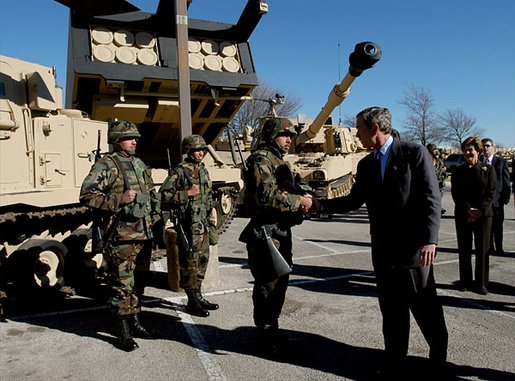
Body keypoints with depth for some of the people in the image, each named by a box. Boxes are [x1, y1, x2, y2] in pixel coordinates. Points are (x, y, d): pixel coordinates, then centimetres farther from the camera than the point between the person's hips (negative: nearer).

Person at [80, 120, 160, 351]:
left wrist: (155, 218, 15)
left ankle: (135, 323, 30)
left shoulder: (139, 164, 15)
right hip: (120, 236, -7)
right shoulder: (106, 165, -7)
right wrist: (119, 199, -22)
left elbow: (152, 193, 25)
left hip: (143, 234, 7)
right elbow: (86, 195, -15)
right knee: (122, 285, 1)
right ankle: (124, 334, 12)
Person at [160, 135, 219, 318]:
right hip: (189, 224, -8)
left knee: (202, 260, 14)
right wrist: (187, 194, -21)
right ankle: (192, 302, 9)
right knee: (189, 262, -2)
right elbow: (164, 194, -15)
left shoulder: (203, 170, 14)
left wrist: (210, 213, 17)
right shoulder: (180, 171, -9)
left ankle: (198, 297, 27)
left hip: (203, 223, 8)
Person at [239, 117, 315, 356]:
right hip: (266, 234, -10)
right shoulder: (261, 160, -12)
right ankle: (266, 338, 14)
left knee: (279, 284, 18)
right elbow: (268, 195, -25)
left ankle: (272, 330, 33)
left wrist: (302, 201, 1)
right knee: (268, 287, -1)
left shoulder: (278, 161, 20)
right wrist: (299, 201, -17)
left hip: (282, 233, 10)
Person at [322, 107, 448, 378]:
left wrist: (429, 239, -19)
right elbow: (354, 201, 16)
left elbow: (431, 198, -11)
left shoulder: (414, 153, -7)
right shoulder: (366, 165, 10)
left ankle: (438, 358, 34)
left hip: (413, 246, -5)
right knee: (391, 310, 13)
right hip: (383, 248, 5)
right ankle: (394, 364, 28)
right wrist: (320, 204, 10)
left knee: (425, 306, 9)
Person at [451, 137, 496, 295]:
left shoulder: (488, 169, 2)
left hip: (483, 215, -1)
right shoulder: (458, 171, 5)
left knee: (482, 249, 4)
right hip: (462, 215, 1)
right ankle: (465, 281, 16)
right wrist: (469, 209, -14)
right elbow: (456, 193, -2)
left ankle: (481, 283, 14)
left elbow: (491, 193, -3)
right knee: (464, 250, 6)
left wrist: (479, 211, -14)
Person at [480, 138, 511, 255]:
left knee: (497, 224, 5)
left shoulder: (501, 162, 2)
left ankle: (499, 247, 15)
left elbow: (506, 181, 3)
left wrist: (506, 196, -3)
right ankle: (490, 247, 19)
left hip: (497, 198, -1)